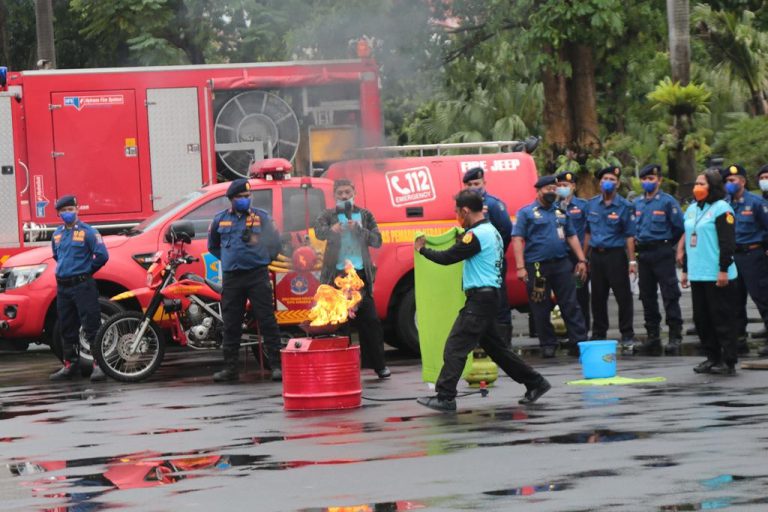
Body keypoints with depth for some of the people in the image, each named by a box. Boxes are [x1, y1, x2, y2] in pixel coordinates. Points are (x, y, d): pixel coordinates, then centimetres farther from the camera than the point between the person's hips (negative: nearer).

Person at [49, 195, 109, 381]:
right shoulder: (57, 234, 13)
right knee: (67, 329, 11)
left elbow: (102, 255, -11)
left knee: (91, 326, -10)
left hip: (83, 285, -7)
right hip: (62, 287, 7)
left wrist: (88, 270, -1)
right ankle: (70, 365, 18)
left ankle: (99, 364, -12)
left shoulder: (87, 232, -7)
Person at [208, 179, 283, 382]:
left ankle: (276, 365, -4)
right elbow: (213, 246, 24)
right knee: (231, 325, 5)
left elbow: (275, 242, 12)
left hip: (258, 276, -2)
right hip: (231, 278, 2)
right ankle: (230, 368, 11)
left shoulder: (261, 217, 5)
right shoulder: (220, 219, 11)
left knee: (267, 321, -5)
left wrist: (264, 259, 10)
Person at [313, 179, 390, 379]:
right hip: (337, 274, -1)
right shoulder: (329, 215, 6)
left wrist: (359, 229, -12)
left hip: (360, 273, 1)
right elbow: (319, 230, -15)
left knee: (370, 320, 1)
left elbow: (377, 241, 4)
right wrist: (332, 229, -38)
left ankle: (379, 364, 10)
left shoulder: (364, 215, 11)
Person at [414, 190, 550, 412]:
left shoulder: (476, 235, -15)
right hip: (488, 296, 10)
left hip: (479, 299, -10)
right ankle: (535, 383, 19)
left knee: (455, 347, -9)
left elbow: (447, 258, -14)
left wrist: (422, 249, 0)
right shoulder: (491, 231, 16)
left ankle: (445, 397, -12)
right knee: (495, 346, 17)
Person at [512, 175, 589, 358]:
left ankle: (579, 341, 0)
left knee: (571, 305, 0)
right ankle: (547, 345, 9)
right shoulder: (526, 212, 2)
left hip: (561, 264, 3)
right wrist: (520, 267, -13)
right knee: (541, 308, 1)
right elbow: (517, 239, -4)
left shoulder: (561, 212, 17)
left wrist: (581, 260, 11)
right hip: (537, 266, -3)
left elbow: (572, 237, 20)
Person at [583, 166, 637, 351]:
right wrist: (584, 257, 13)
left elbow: (629, 235, -6)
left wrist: (632, 261, -12)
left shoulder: (625, 206, -3)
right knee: (597, 298, 9)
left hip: (616, 254, -4)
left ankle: (627, 336, 3)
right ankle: (598, 335, 19)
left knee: (623, 296, -3)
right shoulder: (592, 204, 11)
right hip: (596, 255, 4)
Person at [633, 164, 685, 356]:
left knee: (670, 295, -7)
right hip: (643, 252, 6)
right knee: (647, 296, 9)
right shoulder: (637, 203, 12)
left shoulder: (668, 201, -6)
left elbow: (679, 227, -6)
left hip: (662, 252, -6)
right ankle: (652, 336, 17)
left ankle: (675, 337, -6)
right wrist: (638, 241, 12)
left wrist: (668, 244, 3)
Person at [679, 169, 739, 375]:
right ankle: (713, 357, 18)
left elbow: (727, 242, -14)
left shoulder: (721, 209, -8)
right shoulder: (692, 209, 17)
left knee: (722, 319, -4)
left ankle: (729, 361, 0)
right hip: (697, 275, 8)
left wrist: (724, 269, -18)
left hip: (717, 276, -8)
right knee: (701, 319, 10)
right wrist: (685, 270, 20)